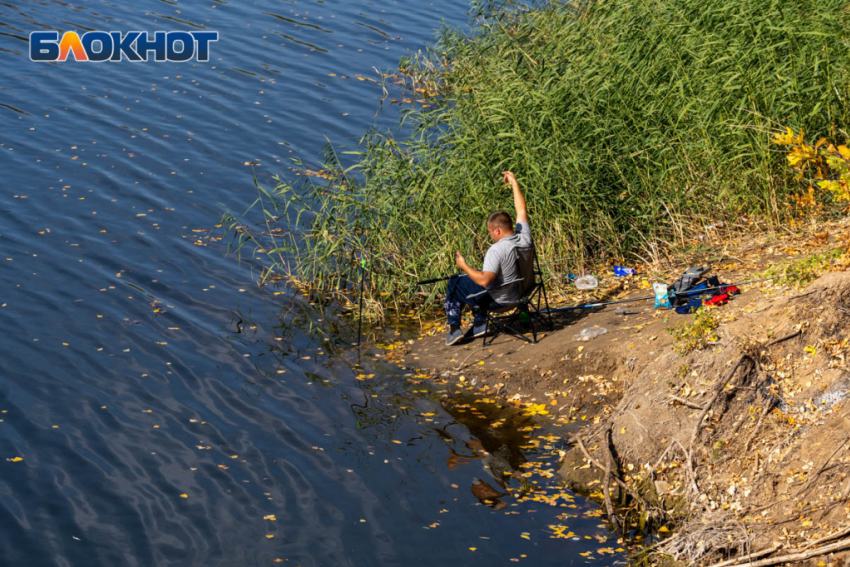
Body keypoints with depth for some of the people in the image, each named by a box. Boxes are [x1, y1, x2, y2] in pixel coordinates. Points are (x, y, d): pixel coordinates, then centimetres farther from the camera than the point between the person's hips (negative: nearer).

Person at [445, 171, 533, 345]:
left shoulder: (496, 251, -31)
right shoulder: (524, 238, -10)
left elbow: (485, 281, -33)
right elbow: (522, 210, 5)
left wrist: (464, 266, -19)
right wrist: (514, 183, 12)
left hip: (497, 298, -8)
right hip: (519, 292, 8)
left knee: (455, 285, 13)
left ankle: (454, 328, 17)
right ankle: (480, 324, 35)